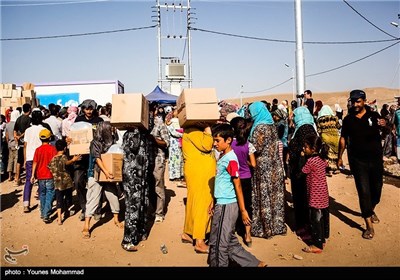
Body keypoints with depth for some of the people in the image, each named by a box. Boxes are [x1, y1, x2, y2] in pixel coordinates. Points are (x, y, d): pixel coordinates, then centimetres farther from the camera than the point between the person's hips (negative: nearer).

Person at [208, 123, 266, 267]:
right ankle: (255, 263, 29)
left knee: (219, 243, 5)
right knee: (230, 242, 18)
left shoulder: (230, 159, -17)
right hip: (221, 204, 9)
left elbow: (237, 186, -16)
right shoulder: (222, 156, 9)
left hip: (227, 206, -9)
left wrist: (243, 210, -13)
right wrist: (214, 201, 20)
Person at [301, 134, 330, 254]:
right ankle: (323, 238, 34)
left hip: (315, 196, -9)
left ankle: (317, 245, 8)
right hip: (324, 194, 9)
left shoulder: (310, 161, -21)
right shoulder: (322, 159, 2)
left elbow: (301, 173, -12)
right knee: (323, 217, 19)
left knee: (315, 219, 0)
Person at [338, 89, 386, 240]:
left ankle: (371, 210, 46)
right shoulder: (348, 119, 0)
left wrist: (384, 124, -35)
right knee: (363, 191, -2)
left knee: (376, 188, 16)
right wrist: (340, 157, 7)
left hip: (376, 159, 1)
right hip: (357, 160, -1)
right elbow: (343, 138, 6)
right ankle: (369, 225, 6)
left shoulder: (374, 115, -2)